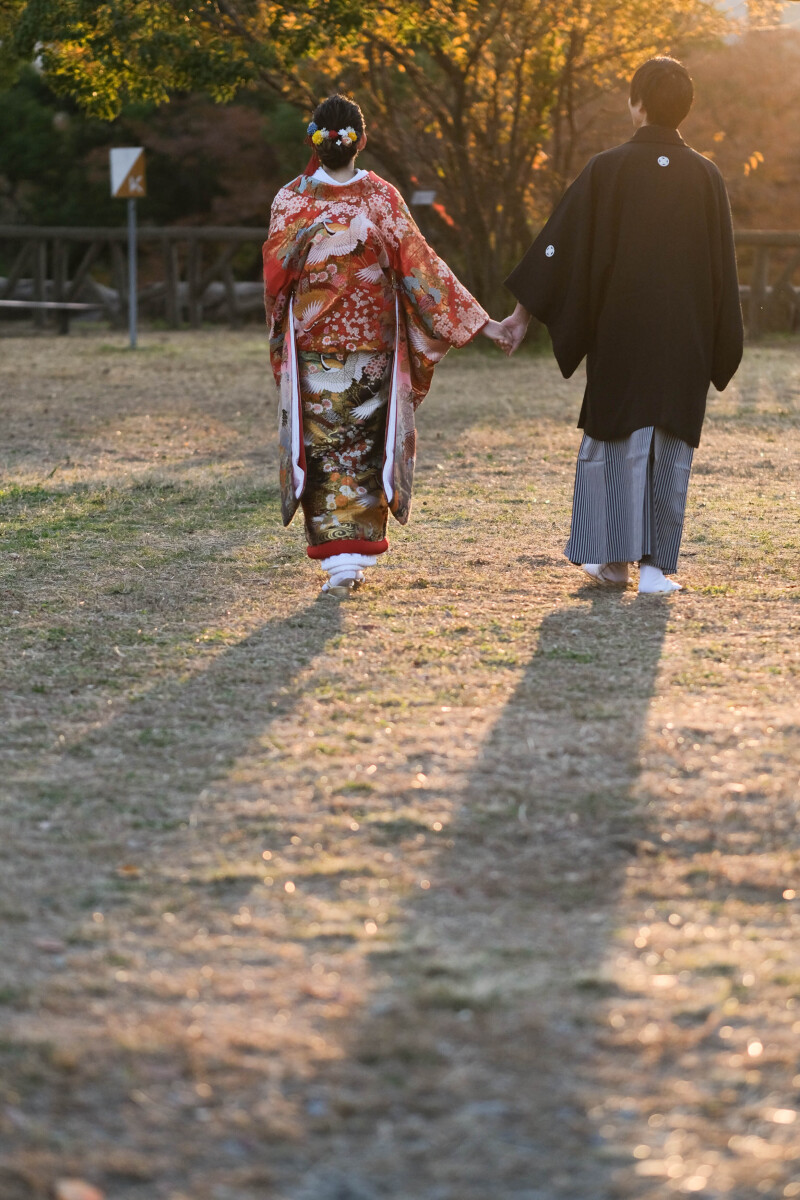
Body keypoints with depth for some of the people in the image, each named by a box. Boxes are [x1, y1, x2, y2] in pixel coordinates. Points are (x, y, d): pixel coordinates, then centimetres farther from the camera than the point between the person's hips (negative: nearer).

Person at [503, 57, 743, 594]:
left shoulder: (607, 169, -6)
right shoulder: (706, 176, 1)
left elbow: (562, 244, -4)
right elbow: (724, 267, 3)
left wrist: (524, 312, 3)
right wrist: (723, 349, 10)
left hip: (621, 332, -2)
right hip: (686, 338, 2)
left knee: (616, 438, 10)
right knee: (672, 446, 6)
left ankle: (616, 556, 9)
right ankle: (656, 564, 4)